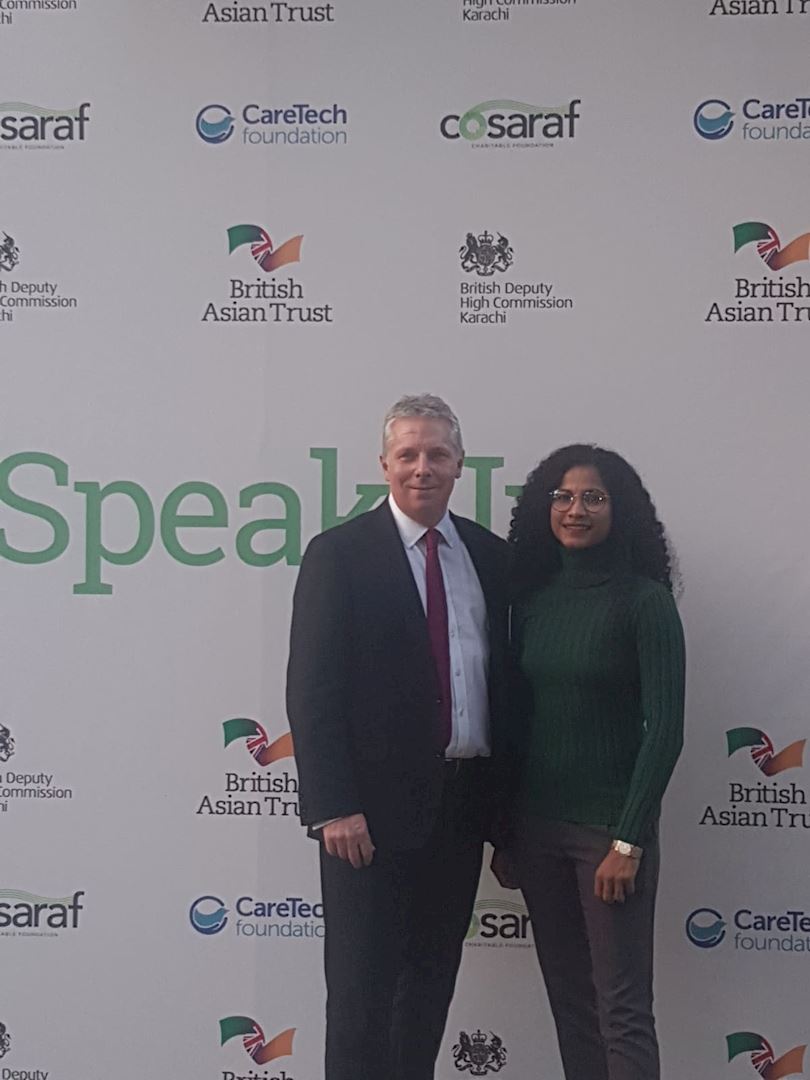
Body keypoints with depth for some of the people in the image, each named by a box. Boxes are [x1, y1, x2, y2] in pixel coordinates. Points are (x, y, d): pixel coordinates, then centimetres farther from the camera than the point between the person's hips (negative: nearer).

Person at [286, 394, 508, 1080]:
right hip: (374, 810, -5)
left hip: (463, 801, 5)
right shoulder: (340, 554, -6)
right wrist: (334, 807, -17)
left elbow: (504, 678, 11)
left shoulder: (490, 556, 9)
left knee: (433, 980, 15)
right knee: (363, 988, 2)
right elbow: (312, 690, -10)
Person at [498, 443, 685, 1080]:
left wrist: (629, 841, -14)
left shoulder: (644, 600, -8)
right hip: (537, 828, 5)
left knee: (622, 1010, -2)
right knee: (569, 1000, 13)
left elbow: (665, 728, -11)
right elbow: (518, 720, 11)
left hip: (611, 828, -5)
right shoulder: (532, 601, 7)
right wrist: (504, 832, 10)